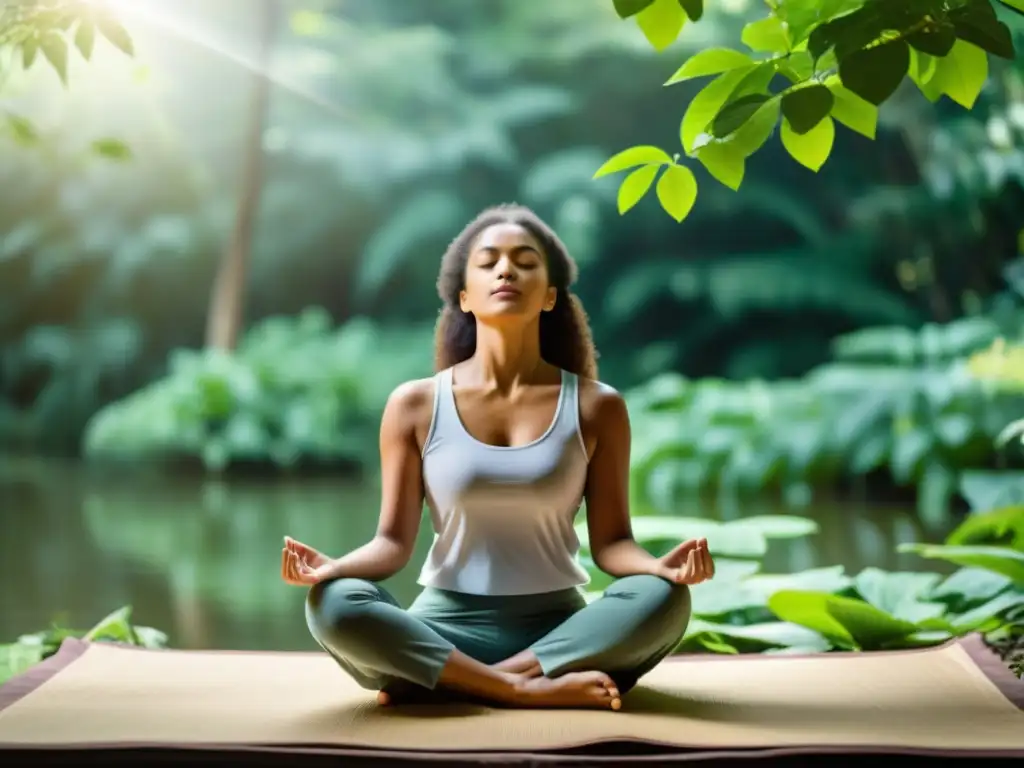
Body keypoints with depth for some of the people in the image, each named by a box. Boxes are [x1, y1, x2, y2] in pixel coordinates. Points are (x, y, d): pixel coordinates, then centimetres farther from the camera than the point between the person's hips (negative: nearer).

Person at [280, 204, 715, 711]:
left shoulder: (596, 407, 2)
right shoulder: (415, 405, 1)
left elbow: (610, 540, 0)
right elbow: (394, 541, 0)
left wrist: (662, 567, -22)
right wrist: (333, 567, -21)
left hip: (558, 628, 1)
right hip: (445, 628, -1)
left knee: (662, 600, -30)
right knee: (333, 605, -30)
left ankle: (432, 680, -26)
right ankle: (532, 687, -27)